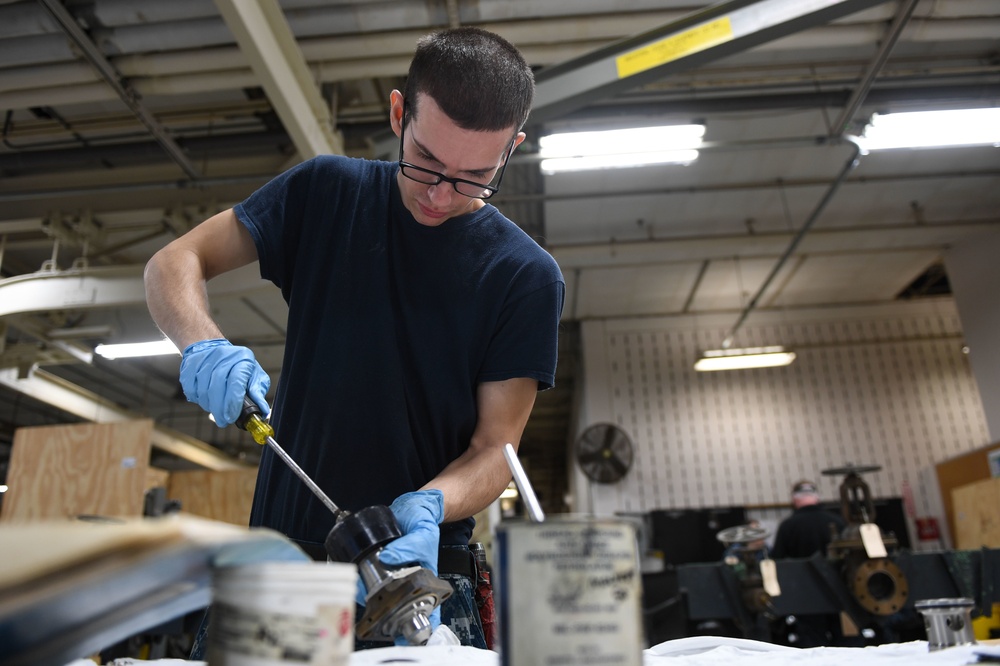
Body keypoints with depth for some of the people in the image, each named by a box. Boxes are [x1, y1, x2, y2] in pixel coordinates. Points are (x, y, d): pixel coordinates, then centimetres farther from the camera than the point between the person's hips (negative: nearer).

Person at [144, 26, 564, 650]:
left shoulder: (528, 276, -6)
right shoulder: (328, 190, 1)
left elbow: (494, 447, -6)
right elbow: (174, 263, 4)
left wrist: (428, 506, -26)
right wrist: (205, 345, -17)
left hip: (421, 559, -1)